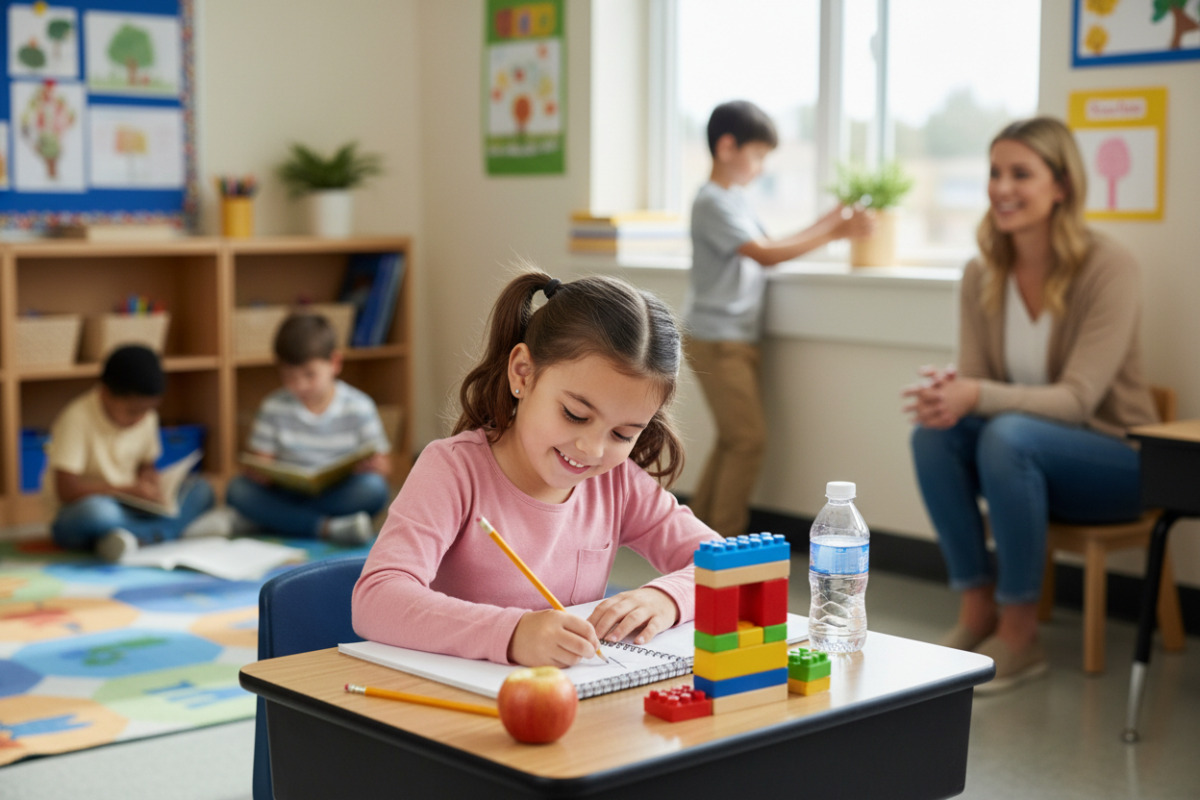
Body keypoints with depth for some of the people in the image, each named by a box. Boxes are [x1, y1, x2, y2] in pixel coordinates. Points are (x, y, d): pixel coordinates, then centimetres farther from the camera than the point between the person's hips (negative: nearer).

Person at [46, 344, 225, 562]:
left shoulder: (146, 417, 1)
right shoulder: (77, 419, -19)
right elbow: (67, 489, -24)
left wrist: (149, 482, -10)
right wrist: (128, 490, -26)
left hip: (127, 508, 6)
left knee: (200, 489, -10)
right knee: (96, 511, -42)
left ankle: (138, 538, -27)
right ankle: (179, 527, -28)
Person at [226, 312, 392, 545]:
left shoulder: (358, 407, -2)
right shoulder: (274, 408, 2)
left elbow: (383, 463, -2)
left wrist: (376, 466, -27)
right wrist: (260, 472, -22)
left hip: (339, 495, -1)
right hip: (288, 496, 1)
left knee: (374, 487, -32)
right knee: (237, 489, -23)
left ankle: (276, 520, -24)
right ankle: (329, 527, -34)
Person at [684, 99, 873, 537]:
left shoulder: (734, 200, 17)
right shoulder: (713, 203, -15)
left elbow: (766, 250, 11)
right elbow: (766, 254, -23)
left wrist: (827, 225, 0)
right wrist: (830, 232, -21)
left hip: (737, 340, 10)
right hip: (717, 340, -10)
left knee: (734, 439, 14)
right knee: (748, 438, -10)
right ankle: (724, 538, -3)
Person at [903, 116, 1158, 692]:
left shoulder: (1109, 269, -18)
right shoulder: (982, 275, -2)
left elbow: (1077, 398, -24)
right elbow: (974, 381, -1)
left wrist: (977, 396, -39)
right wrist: (948, 392, -27)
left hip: (1116, 458, -5)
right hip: (1029, 456, 5)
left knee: (1007, 435, -34)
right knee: (934, 431, -24)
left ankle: (1019, 636, -22)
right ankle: (976, 611, -14)